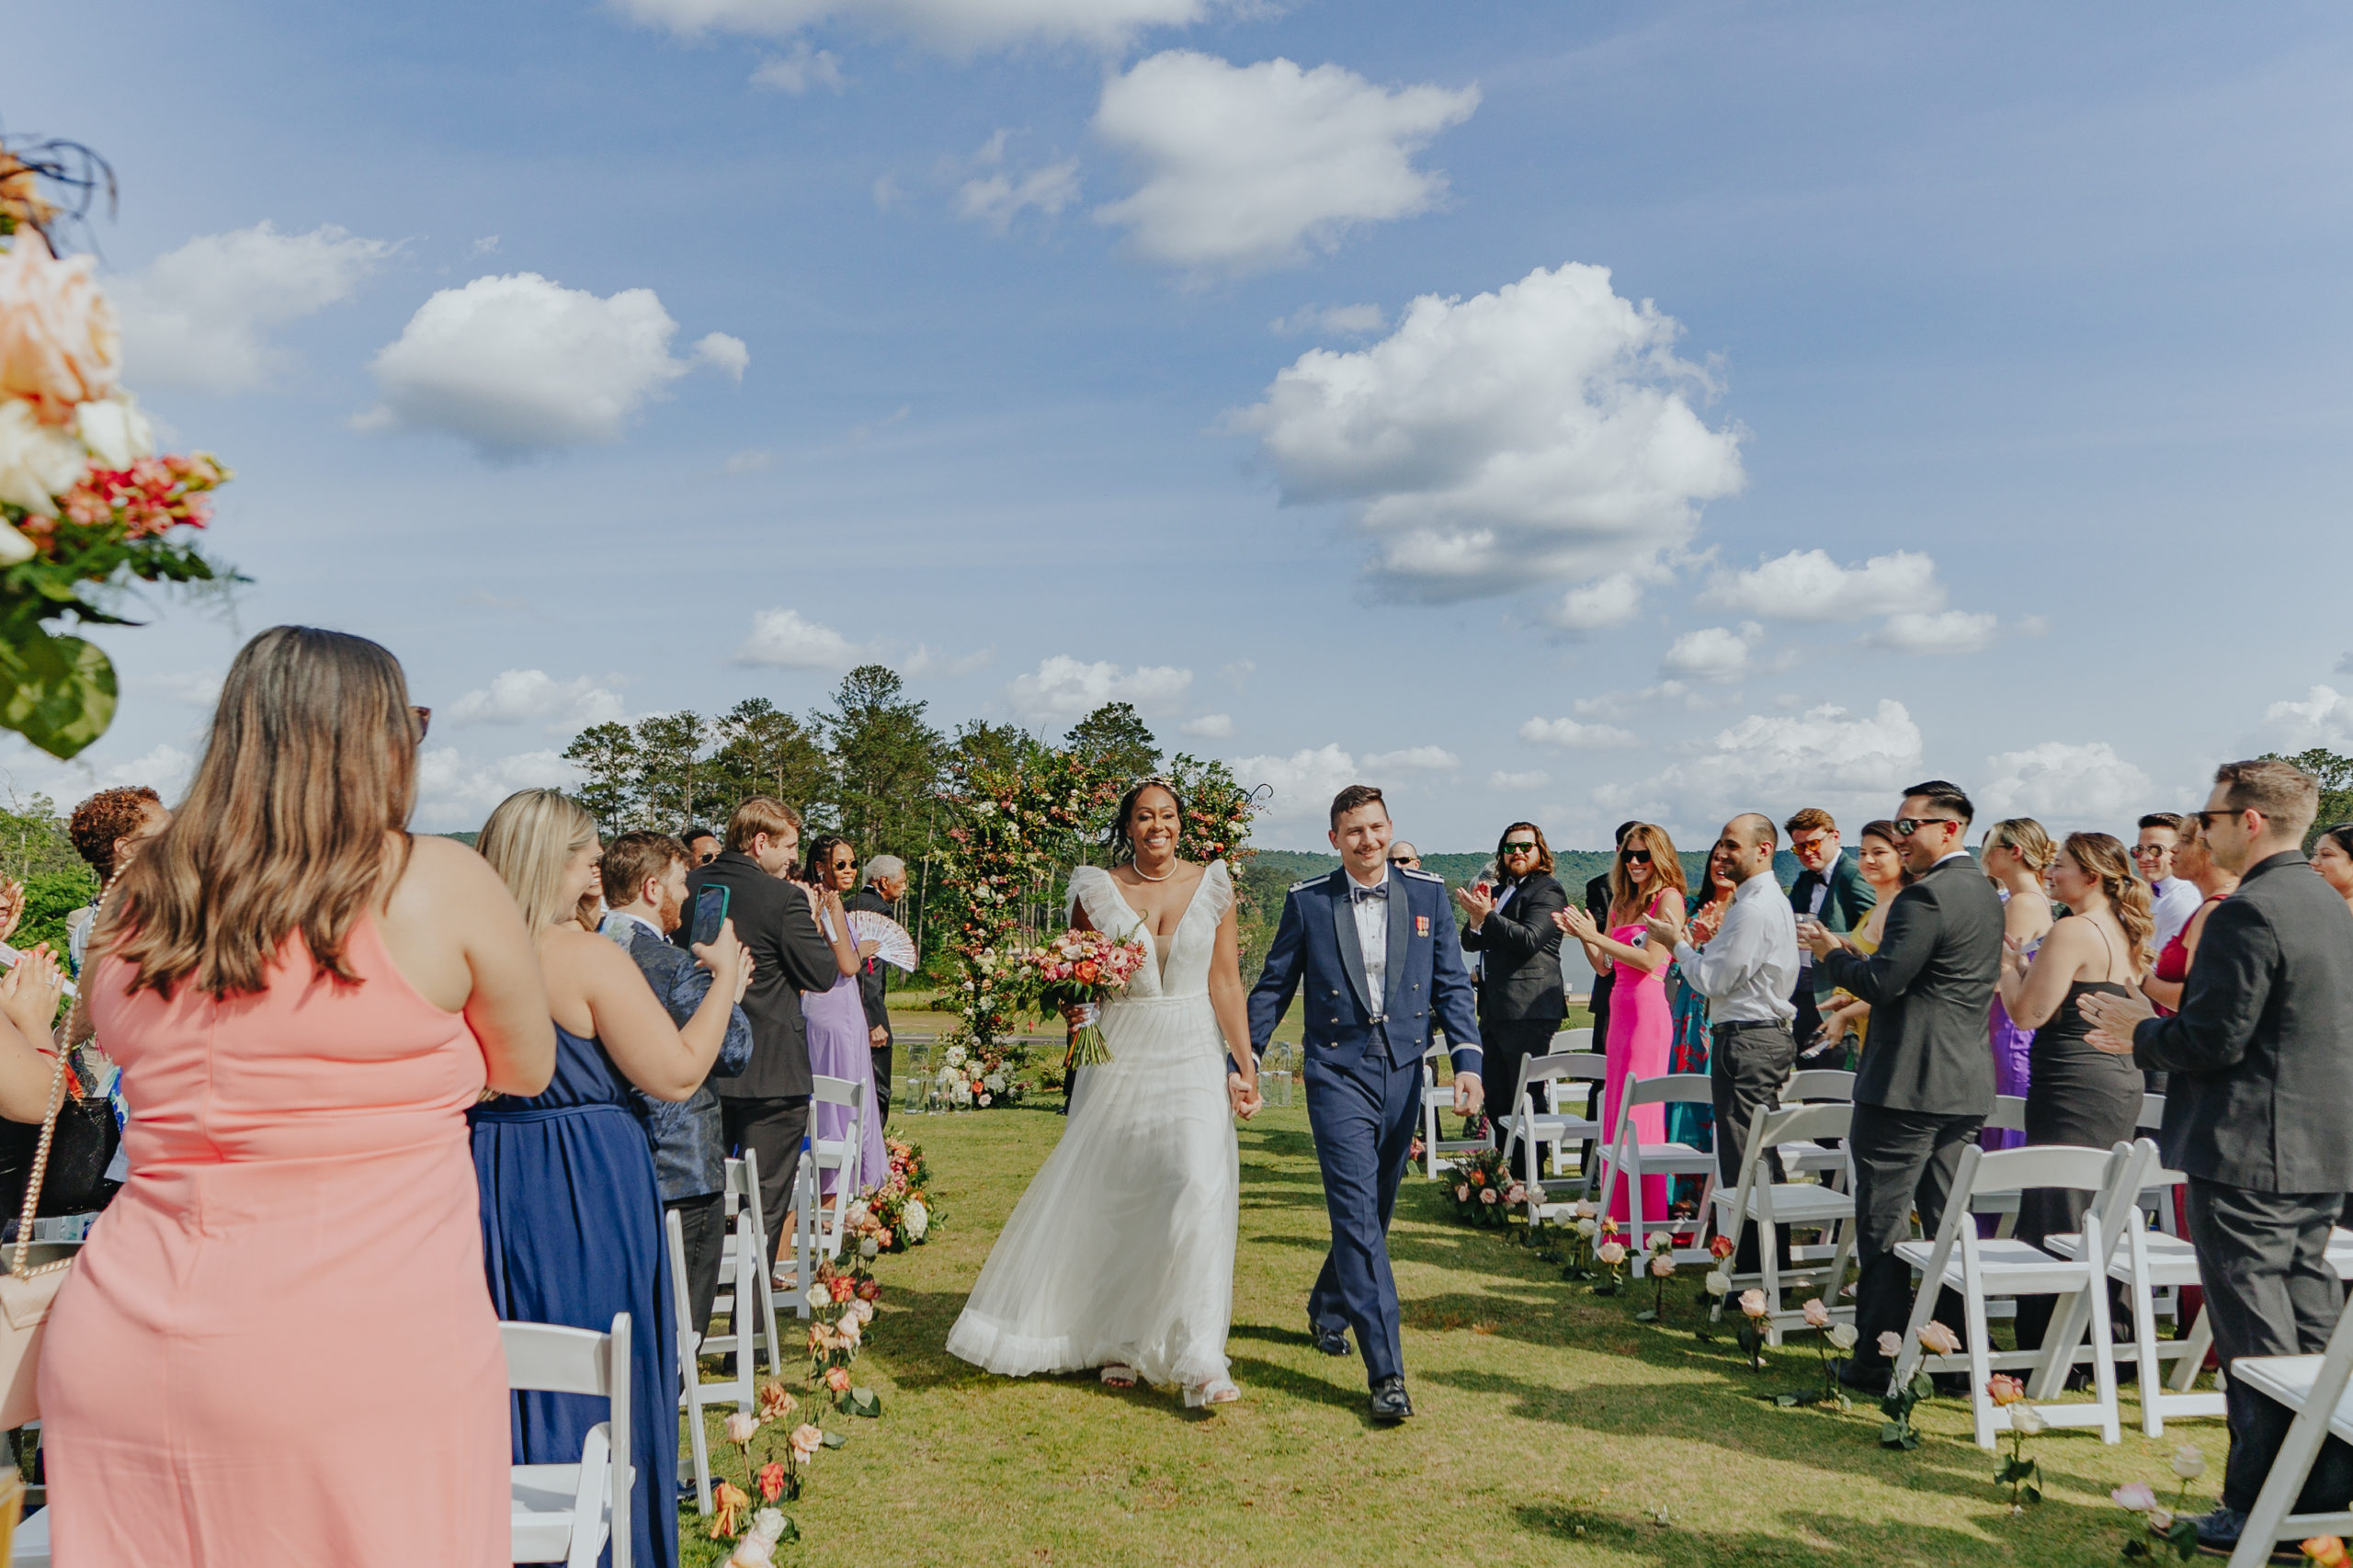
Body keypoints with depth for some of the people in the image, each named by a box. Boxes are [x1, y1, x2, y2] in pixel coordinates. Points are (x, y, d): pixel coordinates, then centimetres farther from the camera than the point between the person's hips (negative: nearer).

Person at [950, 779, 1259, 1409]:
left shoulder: (1212, 884, 2)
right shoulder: (1098, 889, 2)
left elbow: (1226, 982, 1)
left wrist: (1244, 1066, -2)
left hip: (1193, 1056, -1)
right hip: (1120, 1054, 1)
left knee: (1199, 1186, -15)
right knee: (1114, 1199, 7)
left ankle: (1197, 1358, -10)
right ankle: (1117, 1340, 28)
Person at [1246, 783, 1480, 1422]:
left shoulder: (1427, 893, 4)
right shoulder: (1307, 900, -1)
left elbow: (1452, 983, 4)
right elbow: (1272, 987, 6)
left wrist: (1467, 1061, -8)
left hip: (1403, 1074, 3)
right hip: (1338, 1075, -3)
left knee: (1373, 1211, 17)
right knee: (1358, 1216, -11)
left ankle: (1328, 1309, 43)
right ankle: (1387, 1373, -10)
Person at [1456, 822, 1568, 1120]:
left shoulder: (1547, 891, -4)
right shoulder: (1499, 892, 21)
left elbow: (1529, 939, -18)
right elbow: (1471, 944, 16)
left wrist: (1487, 915, -16)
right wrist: (1475, 919, -5)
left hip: (1527, 1011, -9)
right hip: (1494, 1009, 9)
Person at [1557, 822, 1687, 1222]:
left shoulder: (1668, 897, -5)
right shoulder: (1621, 901, 18)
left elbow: (1650, 959, -14)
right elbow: (1604, 967, 17)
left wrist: (1596, 936, -14)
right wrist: (1583, 937, 0)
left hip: (1651, 1010, -8)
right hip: (1620, 1009, 8)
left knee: (1645, 1113, -6)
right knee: (1616, 1112, 9)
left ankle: (1650, 1219, 1)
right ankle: (1619, 1216, 15)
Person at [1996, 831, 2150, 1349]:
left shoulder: (2073, 931, -15)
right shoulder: (2124, 934, 14)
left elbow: (2029, 1014, -15)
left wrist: (2006, 963, 0)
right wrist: (2024, 963, 18)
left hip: (2076, 1087, -10)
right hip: (2122, 1083, 10)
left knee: (2051, 1221, -3)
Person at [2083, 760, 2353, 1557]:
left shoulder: (2248, 912, -19)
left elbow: (2212, 1040, -22)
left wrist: (2140, 1035, -3)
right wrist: (2159, 1024, 20)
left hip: (2245, 1156, -9)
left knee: (2255, 1341, 0)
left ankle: (2261, 1508, 8)